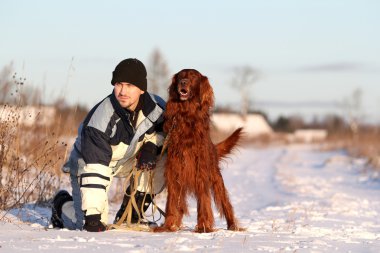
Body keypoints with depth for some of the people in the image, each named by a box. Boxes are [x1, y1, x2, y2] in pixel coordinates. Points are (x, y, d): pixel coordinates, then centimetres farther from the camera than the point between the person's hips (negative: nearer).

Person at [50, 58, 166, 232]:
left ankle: (129, 213, -4)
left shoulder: (155, 107, -21)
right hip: (88, 163, -5)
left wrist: (151, 145, -19)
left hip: (127, 159, 5)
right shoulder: (101, 118, -34)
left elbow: (162, 130, 4)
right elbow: (94, 169, -37)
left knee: (163, 159, -20)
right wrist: (92, 215, -40)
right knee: (90, 225, -18)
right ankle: (62, 204, 17)